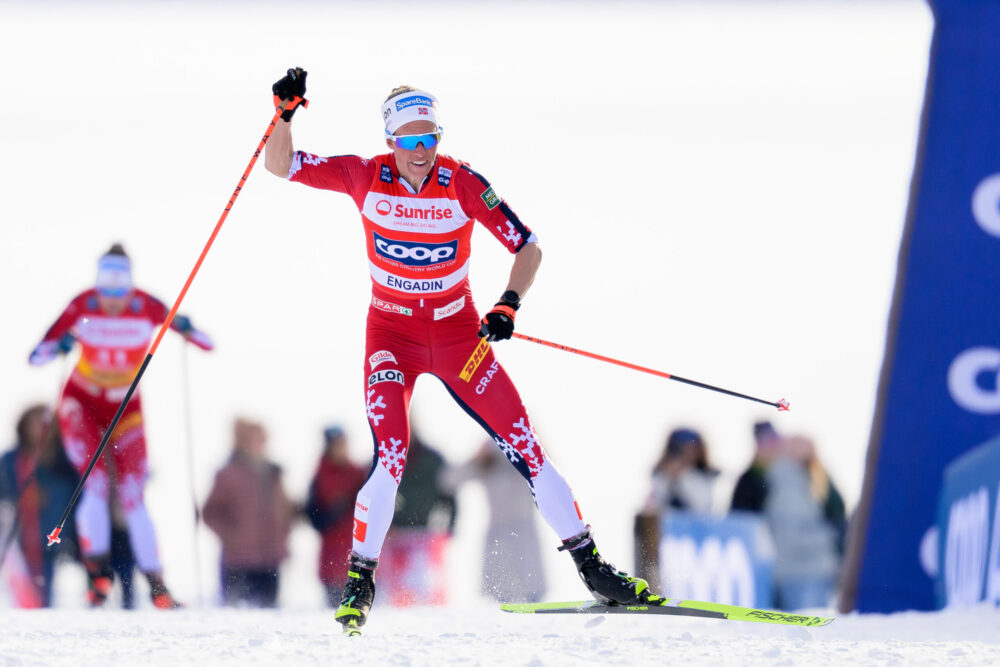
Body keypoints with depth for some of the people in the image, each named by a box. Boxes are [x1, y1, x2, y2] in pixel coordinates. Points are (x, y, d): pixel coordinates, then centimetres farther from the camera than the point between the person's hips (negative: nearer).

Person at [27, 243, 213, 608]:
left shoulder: (147, 308, -18)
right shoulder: (83, 307, -18)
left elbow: (207, 344, -16)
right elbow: (36, 356, -18)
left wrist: (186, 328, -38)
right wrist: (58, 346, -40)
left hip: (125, 410, 0)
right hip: (82, 403, 0)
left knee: (132, 496, -7)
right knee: (96, 482, -21)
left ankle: (156, 585, -2)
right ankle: (98, 570, -20)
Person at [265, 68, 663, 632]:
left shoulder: (463, 184, -14)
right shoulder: (366, 178, -11)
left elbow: (529, 247, -10)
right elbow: (281, 166, -7)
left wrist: (510, 305, -26)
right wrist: (285, 114, -24)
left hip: (459, 335, 1)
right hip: (392, 336, -1)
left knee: (525, 447, -2)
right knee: (390, 458, -20)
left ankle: (591, 567, 9)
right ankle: (360, 580, -4)